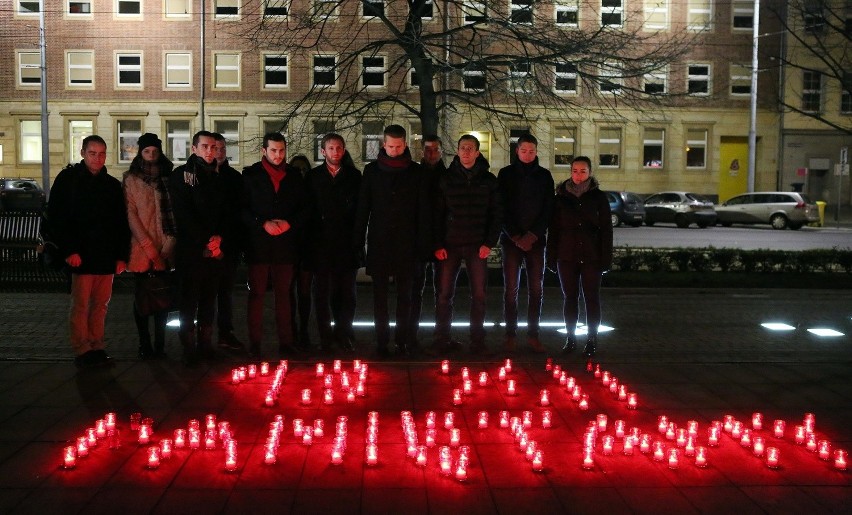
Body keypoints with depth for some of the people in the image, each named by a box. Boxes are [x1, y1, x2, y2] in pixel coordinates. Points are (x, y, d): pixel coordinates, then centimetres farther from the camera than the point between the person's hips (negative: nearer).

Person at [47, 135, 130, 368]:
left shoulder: (113, 185, 13)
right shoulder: (68, 179, 2)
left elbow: (122, 223, 14)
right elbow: (56, 217, -3)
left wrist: (122, 255, 6)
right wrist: (69, 250, -12)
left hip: (107, 255, 4)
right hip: (81, 255, -4)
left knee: (101, 303, 7)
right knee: (81, 303, -2)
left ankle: (96, 346, 15)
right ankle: (82, 350, 4)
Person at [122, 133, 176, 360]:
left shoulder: (169, 178, 9)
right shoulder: (131, 179, 4)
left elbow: (175, 211, 7)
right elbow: (131, 214, -2)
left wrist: (169, 244, -4)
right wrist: (149, 246, -9)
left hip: (164, 249, 2)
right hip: (141, 248, -2)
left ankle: (160, 345, 9)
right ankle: (144, 344, 8)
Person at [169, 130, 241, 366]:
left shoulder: (221, 178, 14)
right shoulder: (181, 175, 1)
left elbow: (230, 212, 9)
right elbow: (183, 213, -8)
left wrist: (220, 238, -8)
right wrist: (205, 241, -12)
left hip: (217, 249, 4)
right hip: (190, 249, -4)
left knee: (209, 299, 8)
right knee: (189, 300, -2)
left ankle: (205, 344, 15)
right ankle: (189, 348, 3)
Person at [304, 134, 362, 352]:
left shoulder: (354, 175, 7)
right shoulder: (313, 177, 7)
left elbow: (360, 208, 5)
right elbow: (307, 209, 5)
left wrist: (357, 236, -3)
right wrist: (311, 239, -1)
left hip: (347, 244, 0)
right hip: (321, 244, 0)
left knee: (347, 292, 3)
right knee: (323, 292, 4)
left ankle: (344, 335, 13)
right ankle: (326, 337, 12)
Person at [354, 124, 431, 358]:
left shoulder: (415, 171, 3)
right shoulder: (372, 170, 5)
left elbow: (423, 210, 3)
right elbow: (362, 208, 5)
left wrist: (422, 243, -4)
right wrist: (359, 241, -1)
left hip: (406, 242, 0)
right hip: (379, 242, 0)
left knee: (404, 295, 5)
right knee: (380, 294, 3)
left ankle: (402, 341, 12)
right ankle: (381, 341, 9)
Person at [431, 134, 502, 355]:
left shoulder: (488, 180, 6)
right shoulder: (446, 179, 5)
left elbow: (497, 214, 4)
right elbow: (437, 213, 3)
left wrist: (489, 243, -5)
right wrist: (438, 244, -5)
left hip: (477, 246, 0)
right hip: (449, 245, 0)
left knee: (478, 295, 2)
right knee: (444, 294, 0)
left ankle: (477, 341, 11)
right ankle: (441, 340, 7)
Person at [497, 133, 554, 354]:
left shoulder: (544, 176, 8)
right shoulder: (506, 174, 4)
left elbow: (548, 209, 4)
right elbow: (502, 209, -1)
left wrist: (533, 235, -8)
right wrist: (516, 236, -10)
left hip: (535, 239, 2)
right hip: (511, 239, -2)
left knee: (536, 288, 1)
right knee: (511, 288, -2)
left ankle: (533, 335, 8)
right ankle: (510, 335, 4)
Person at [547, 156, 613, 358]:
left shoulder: (598, 197, 2)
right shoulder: (561, 197, 6)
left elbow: (606, 229, 1)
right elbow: (553, 229, 7)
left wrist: (606, 258, -5)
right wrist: (552, 257, 2)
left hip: (591, 256, -1)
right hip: (567, 256, 2)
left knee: (592, 297, 1)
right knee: (569, 297, 7)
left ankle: (592, 339, 9)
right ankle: (570, 337, 16)